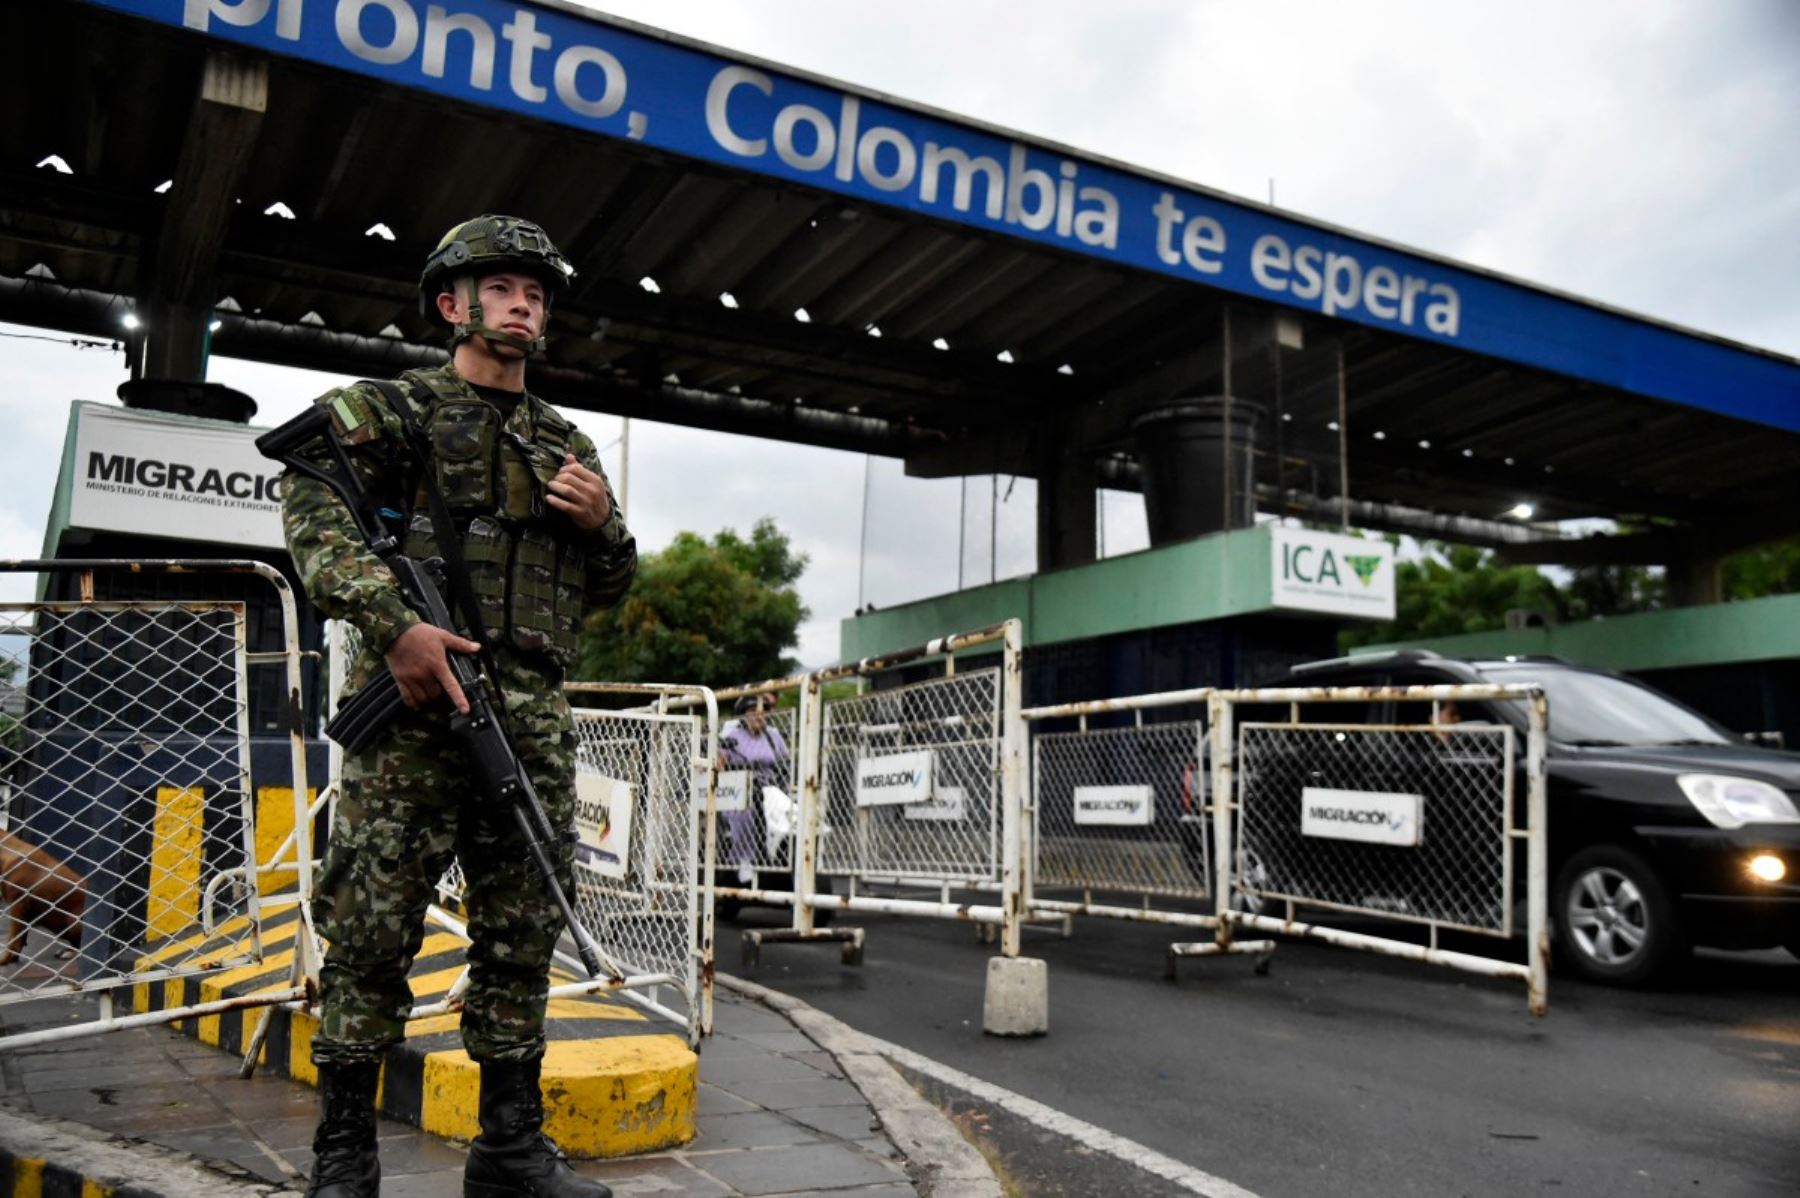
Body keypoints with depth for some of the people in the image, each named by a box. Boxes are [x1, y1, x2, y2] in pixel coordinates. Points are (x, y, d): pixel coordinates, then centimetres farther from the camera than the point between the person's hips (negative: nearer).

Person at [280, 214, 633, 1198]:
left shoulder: (566, 444, 21)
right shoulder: (391, 409, 7)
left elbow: (611, 585, 25)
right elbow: (314, 511, -9)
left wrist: (603, 523, 3)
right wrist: (393, 625, -22)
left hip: (534, 723, 5)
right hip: (415, 708, -4)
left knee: (523, 937, 6)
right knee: (371, 932, -1)